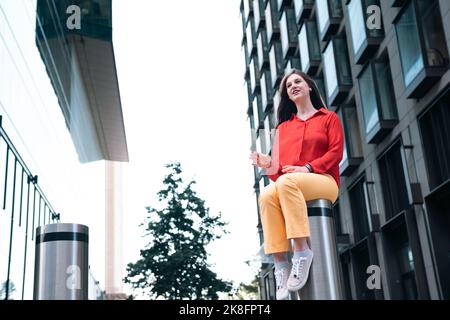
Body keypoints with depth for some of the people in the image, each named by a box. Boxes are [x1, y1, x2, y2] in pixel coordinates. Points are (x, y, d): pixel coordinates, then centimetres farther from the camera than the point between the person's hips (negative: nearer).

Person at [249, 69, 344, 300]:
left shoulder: (329, 118, 17)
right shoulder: (283, 126, 25)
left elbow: (335, 152, 0)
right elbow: (279, 166, 16)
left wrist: (307, 168, -15)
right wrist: (268, 163, -8)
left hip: (323, 181, -3)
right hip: (288, 186, 3)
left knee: (286, 182, -38)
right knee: (267, 194, -34)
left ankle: (302, 251, -38)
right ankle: (281, 264, -40)